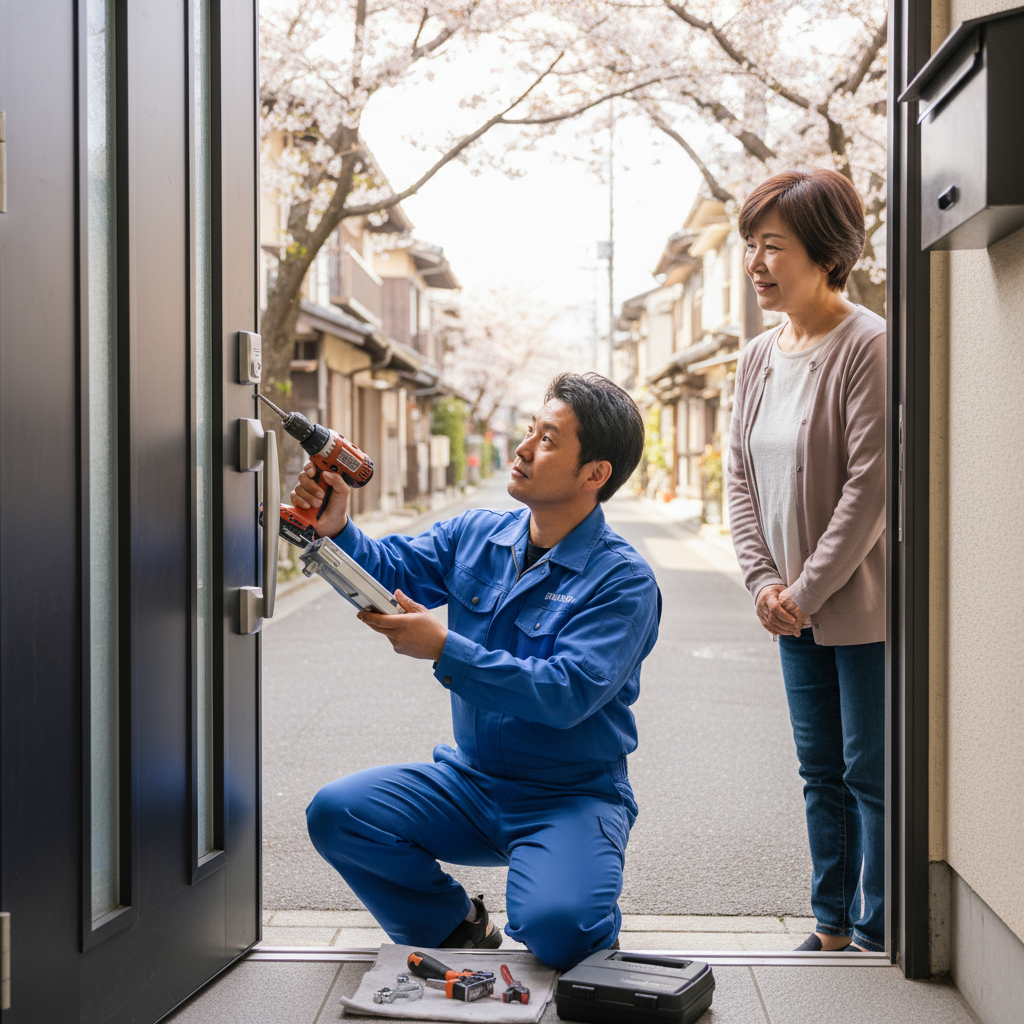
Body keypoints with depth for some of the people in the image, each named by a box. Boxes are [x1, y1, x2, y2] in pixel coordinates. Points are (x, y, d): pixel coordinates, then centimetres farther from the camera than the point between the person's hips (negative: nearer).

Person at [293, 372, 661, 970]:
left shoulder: (624, 580, -15)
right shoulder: (475, 535, 5)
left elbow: (568, 693, -25)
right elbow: (387, 571, 0)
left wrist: (445, 650, -29)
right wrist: (337, 529, -21)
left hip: (570, 795, -5)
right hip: (470, 781, 6)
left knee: (555, 928, -31)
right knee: (336, 814, -14)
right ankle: (458, 927, 9)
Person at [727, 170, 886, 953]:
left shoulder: (867, 346, -15)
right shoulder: (760, 356, 9)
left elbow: (870, 486, -18)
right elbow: (742, 475, 11)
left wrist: (809, 590, -15)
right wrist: (764, 580, 0)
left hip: (861, 606, -7)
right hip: (795, 609, 8)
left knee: (871, 772, 2)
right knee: (823, 770, 15)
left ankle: (877, 935, 15)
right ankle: (831, 930, 27)